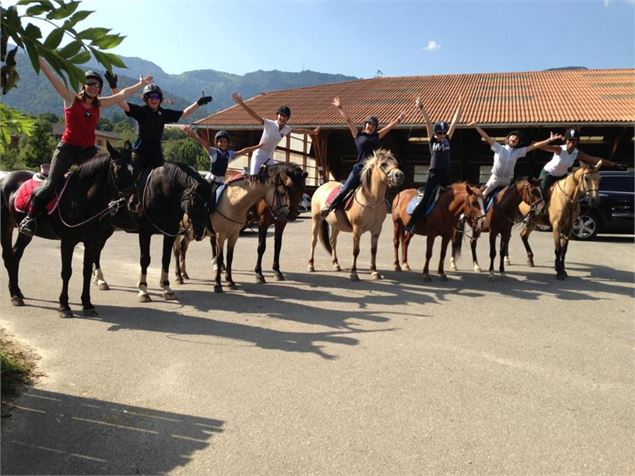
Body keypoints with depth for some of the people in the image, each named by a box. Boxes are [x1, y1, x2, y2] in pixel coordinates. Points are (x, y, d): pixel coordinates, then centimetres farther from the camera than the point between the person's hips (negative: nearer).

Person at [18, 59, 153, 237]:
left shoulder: (99, 104, 10)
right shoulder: (71, 98, 0)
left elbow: (122, 94, 15)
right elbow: (51, 76, -6)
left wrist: (141, 84, 19)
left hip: (89, 151, 4)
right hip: (67, 148, -4)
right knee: (51, 183, -8)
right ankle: (30, 217, 3)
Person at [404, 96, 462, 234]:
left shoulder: (448, 139, 7)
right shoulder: (432, 139, 2)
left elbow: (455, 121, 6)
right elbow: (427, 122, -7)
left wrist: (460, 105, 3)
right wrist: (421, 108, -13)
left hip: (446, 173, 4)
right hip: (434, 173, -3)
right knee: (425, 200, -9)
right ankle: (409, 225, -6)